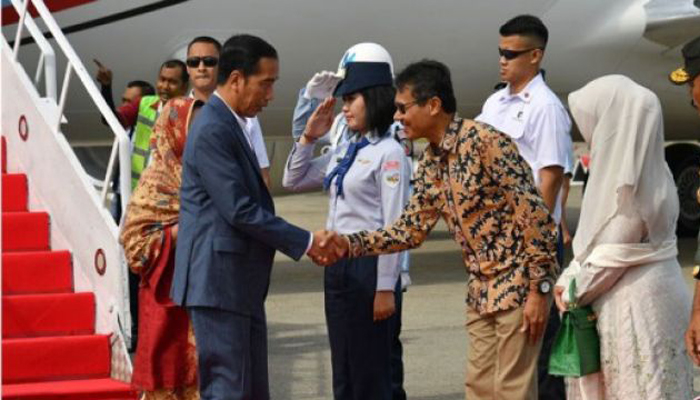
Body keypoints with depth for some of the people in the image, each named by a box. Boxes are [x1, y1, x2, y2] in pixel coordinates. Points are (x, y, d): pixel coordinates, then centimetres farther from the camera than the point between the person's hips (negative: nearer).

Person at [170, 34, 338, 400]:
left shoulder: (230, 126, 15)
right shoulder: (212, 130, -16)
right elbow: (240, 211, -20)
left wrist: (304, 243, 10)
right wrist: (306, 242, -13)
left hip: (240, 284, 10)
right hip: (219, 283, -10)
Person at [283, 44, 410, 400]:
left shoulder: (389, 152, -10)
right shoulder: (344, 151, 12)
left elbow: (393, 226, -14)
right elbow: (293, 181, 21)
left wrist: (386, 287, -16)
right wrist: (309, 137, 7)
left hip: (370, 266, -8)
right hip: (337, 265, 8)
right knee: (343, 371, 13)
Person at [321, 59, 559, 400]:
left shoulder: (485, 141, -18)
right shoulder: (429, 165, 8)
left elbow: (533, 213, -19)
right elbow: (410, 229, 12)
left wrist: (539, 288, -19)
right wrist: (351, 244, -1)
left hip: (518, 285, -8)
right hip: (480, 290, 8)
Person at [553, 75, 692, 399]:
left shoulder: (627, 185, -21)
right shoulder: (644, 170, 7)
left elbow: (611, 255, -18)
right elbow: (600, 239, 13)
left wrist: (573, 291, -3)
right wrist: (569, 280, 6)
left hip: (635, 304, -9)